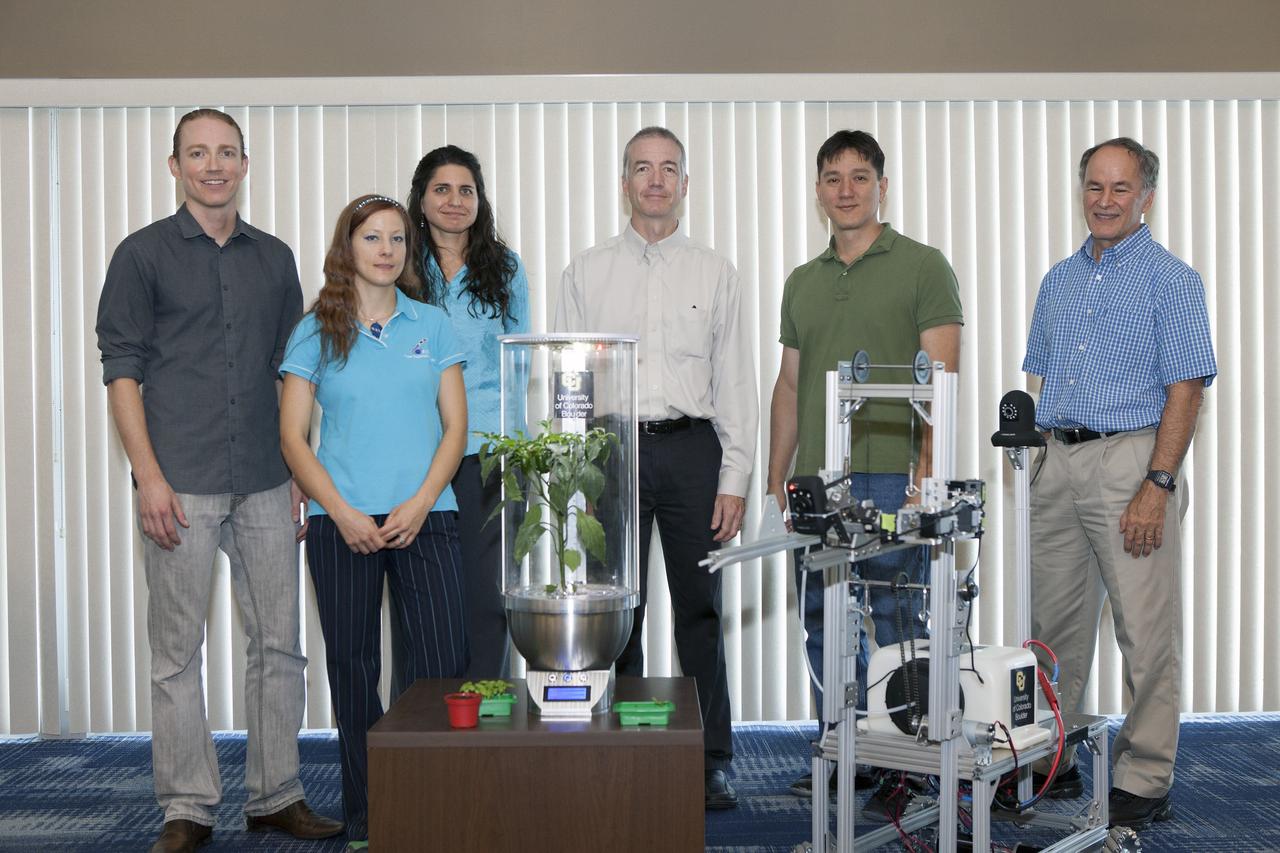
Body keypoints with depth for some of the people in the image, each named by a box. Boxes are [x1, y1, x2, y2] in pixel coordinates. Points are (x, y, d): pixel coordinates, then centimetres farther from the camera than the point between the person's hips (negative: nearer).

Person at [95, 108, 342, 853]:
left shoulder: (275, 258, 13)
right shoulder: (144, 254, 2)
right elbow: (122, 371, -3)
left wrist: (300, 473, 10)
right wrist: (149, 477, -12)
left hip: (265, 485, 4)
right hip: (181, 486, -4)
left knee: (279, 644, 7)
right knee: (179, 651, 2)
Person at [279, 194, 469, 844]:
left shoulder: (432, 326, 10)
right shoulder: (316, 333, 6)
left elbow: (455, 426, 6)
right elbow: (293, 438, 3)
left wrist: (419, 505, -8)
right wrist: (343, 513, -9)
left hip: (425, 518, 1)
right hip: (342, 523, 0)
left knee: (440, 666, -6)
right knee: (353, 668, 5)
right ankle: (365, 819, 16)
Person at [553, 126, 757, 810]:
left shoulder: (715, 274, 10)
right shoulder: (587, 272, 9)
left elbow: (735, 383, 7)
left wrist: (734, 479, -1)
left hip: (691, 450, 0)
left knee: (700, 609, 2)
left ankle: (712, 760, 12)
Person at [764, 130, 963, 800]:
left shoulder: (923, 267, 0)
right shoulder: (802, 282, 17)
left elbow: (942, 377, -7)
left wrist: (927, 470, -16)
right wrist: (777, 479, 14)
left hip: (890, 478, -6)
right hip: (815, 482, 6)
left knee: (897, 628, -2)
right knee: (825, 628, 11)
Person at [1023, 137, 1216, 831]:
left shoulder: (1170, 280, -3)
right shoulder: (1059, 280, 16)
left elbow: (1185, 391, -9)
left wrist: (1158, 486, -17)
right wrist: (1028, 462, 11)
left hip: (1129, 459, -6)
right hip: (1054, 463, 6)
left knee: (1146, 631, -2)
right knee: (1053, 622, 11)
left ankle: (1144, 781, 7)